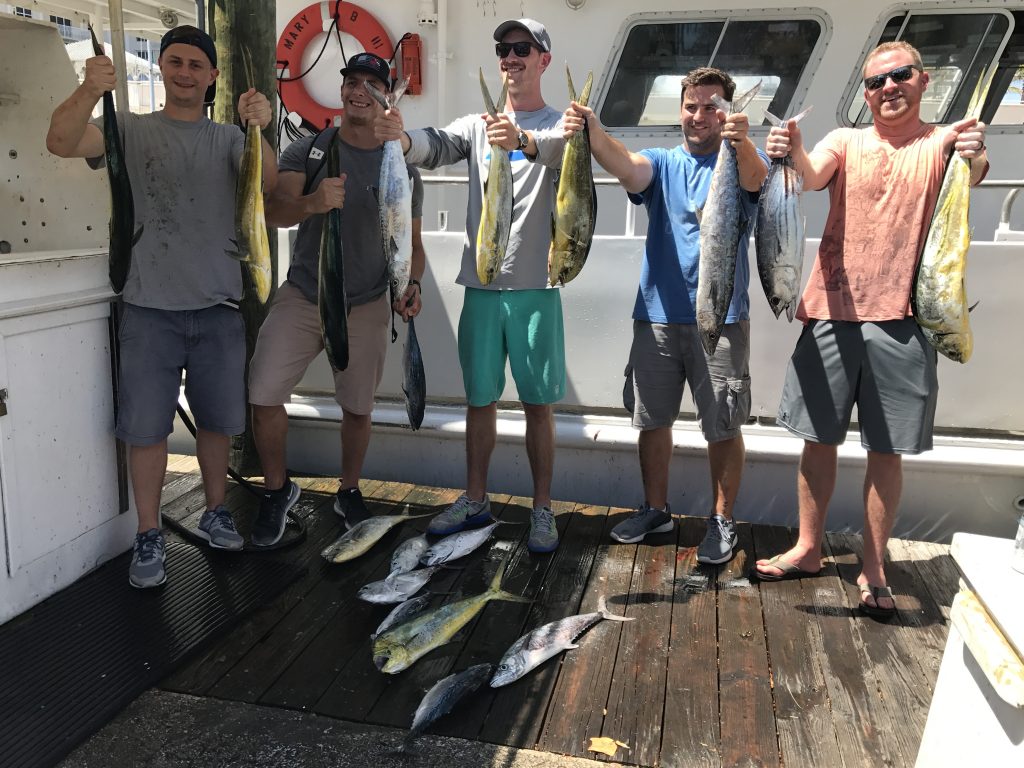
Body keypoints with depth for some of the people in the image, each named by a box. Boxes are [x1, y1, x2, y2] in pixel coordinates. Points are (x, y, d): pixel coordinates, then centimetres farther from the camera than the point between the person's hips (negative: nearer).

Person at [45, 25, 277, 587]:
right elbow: (61, 142, -12)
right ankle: (148, 537, 16)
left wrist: (259, 129, -28)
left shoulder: (228, 139, 9)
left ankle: (215, 514, 31)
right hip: (150, 307, -1)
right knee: (147, 426, 2)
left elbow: (266, 183, -9)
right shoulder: (131, 129, 5)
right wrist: (90, 90, -31)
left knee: (217, 420, 12)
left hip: (217, 307, 2)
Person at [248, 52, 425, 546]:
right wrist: (311, 203, -35)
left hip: (366, 306, 1)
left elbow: (412, 243, 9)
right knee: (264, 395, -8)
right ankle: (277, 489, 15)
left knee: (358, 407, 6)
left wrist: (412, 284, -12)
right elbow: (274, 212, -12)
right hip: (302, 296, 0)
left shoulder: (403, 168, 6)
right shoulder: (308, 150, 2)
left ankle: (349, 492, 29)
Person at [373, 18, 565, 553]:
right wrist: (401, 138, -31)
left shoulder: (561, 124, 2)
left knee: (538, 403, 3)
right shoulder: (478, 124, 11)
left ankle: (542, 509, 16)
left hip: (535, 287, -3)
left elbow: (562, 146, -23)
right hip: (480, 285, 3)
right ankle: (475, 500, 26)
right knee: (480, 398, 11)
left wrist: (523, 140, -45)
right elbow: (437, 147, -9)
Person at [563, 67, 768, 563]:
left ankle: (722, 521, 20)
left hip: (721, 318, -3)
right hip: (657, 314, 3)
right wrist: (592, 132, -34)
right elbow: (626, 165, -13)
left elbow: (755, 179, -22)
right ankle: (655, 510, 29)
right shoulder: (662, 163, 9)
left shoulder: (739, 162, 2)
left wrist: (742, 143, -45)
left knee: (724, 426, 3)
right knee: (652, 418, 11)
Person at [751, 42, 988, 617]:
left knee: (887, 448, 4)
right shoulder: (845, 141, 9)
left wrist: (976, 159, -40)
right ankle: (809, 550, 24)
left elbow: (971, 173, -16)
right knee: (819, 436, 7)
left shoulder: (944, 141, 6)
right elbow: (813, 177, -12)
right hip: (832, 312, 1)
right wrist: (794, 154, -35)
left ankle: (874, 570, 17)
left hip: (901, 317, -1)